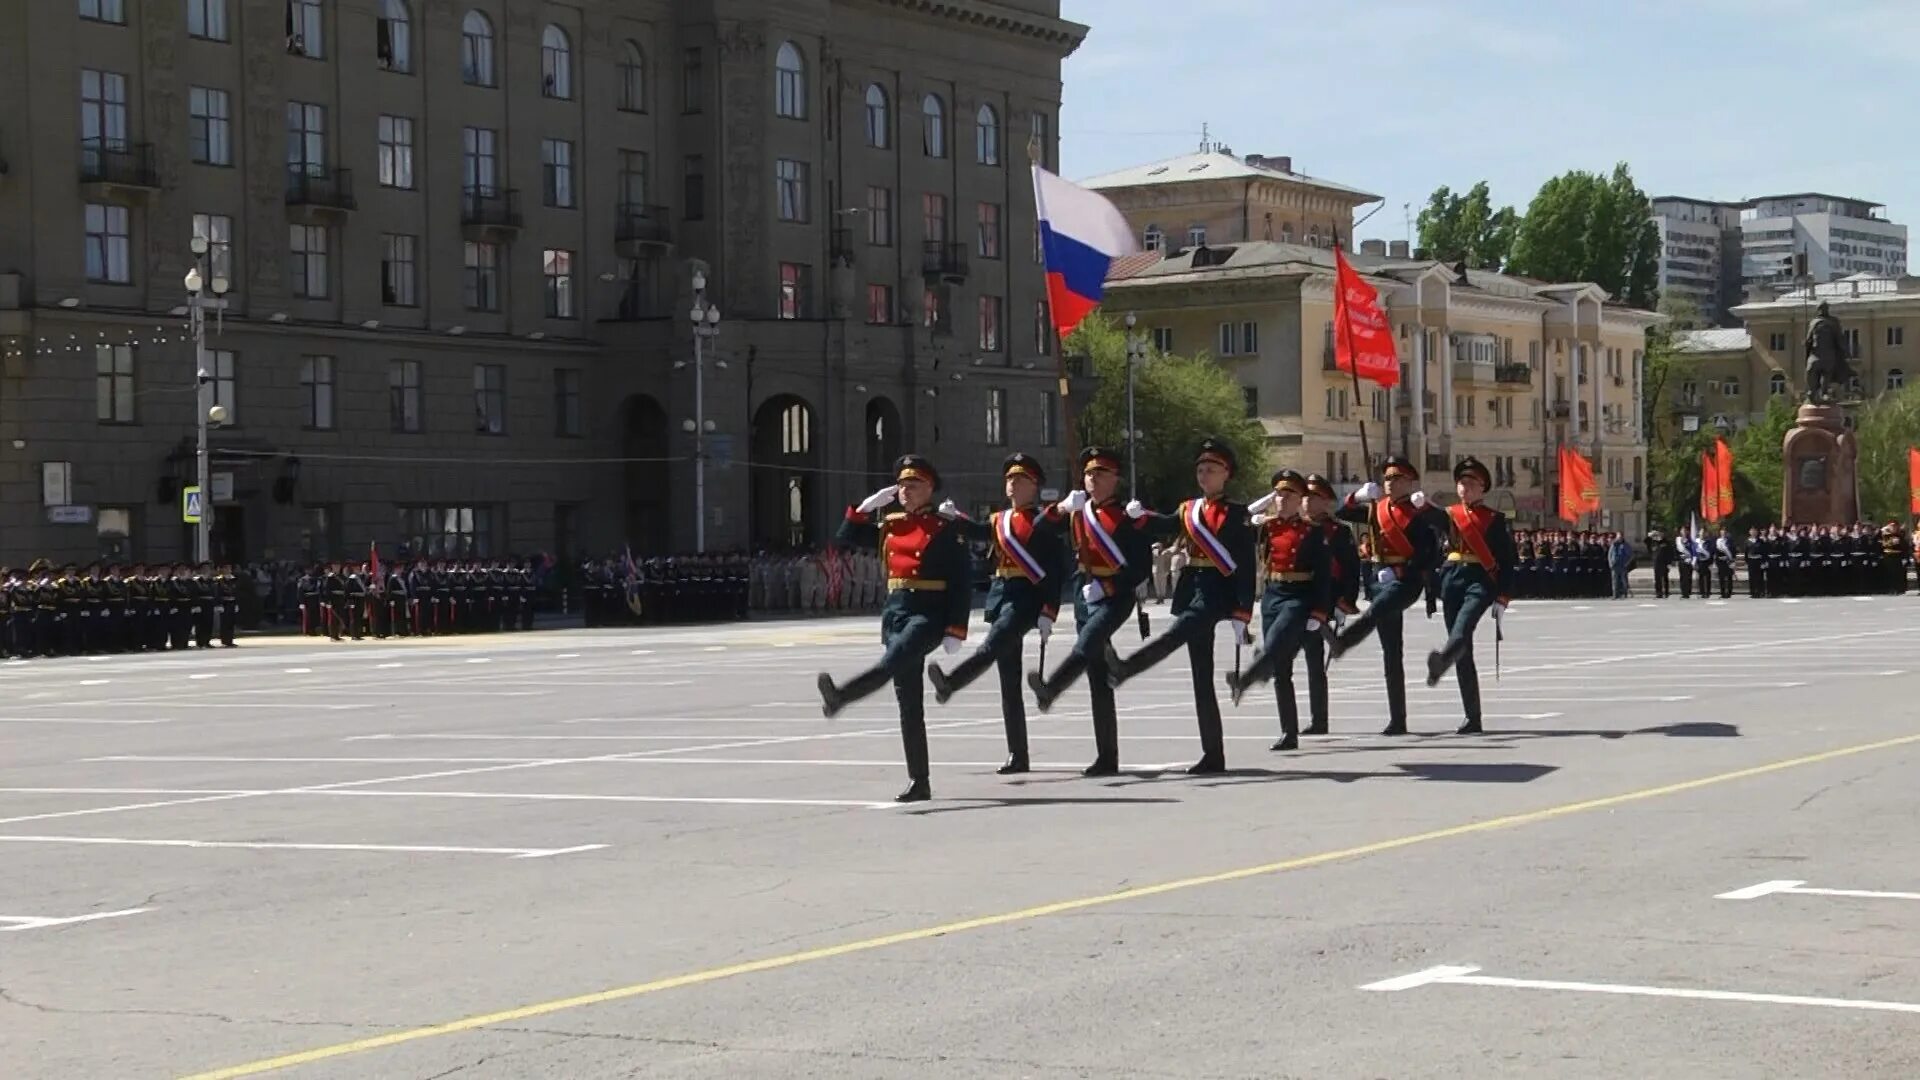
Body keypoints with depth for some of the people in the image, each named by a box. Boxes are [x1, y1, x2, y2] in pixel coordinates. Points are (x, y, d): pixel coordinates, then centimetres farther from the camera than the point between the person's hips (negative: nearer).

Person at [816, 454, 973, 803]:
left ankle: (839, 697, -60)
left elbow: (962, 583, -6)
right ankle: (919, 783, 6)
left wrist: (955, 631, -12)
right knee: (908, 701, 4)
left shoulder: (944, 530, -3)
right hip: (895, 612, 6)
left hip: (928, 614, -6)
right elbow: (845, 539, 18)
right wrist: (868, 505, 6)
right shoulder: (889, 525, 14)